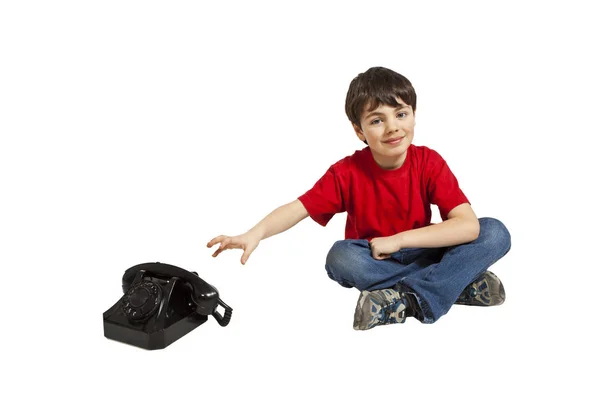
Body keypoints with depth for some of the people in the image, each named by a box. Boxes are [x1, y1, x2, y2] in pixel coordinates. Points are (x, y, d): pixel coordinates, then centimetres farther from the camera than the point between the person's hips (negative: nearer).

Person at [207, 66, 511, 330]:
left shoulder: (429, 162, -16)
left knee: (495, 232, -23)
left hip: (421, 254, 0)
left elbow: (469, 225, -25)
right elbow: (298, 208, -20)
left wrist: (399, 239, -30)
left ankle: (408, 300, -32)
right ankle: (461, 284, -27)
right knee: (339, 257, -35)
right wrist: (256, 233, -40)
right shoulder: (347, 172, -15)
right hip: (372, 261, 0)